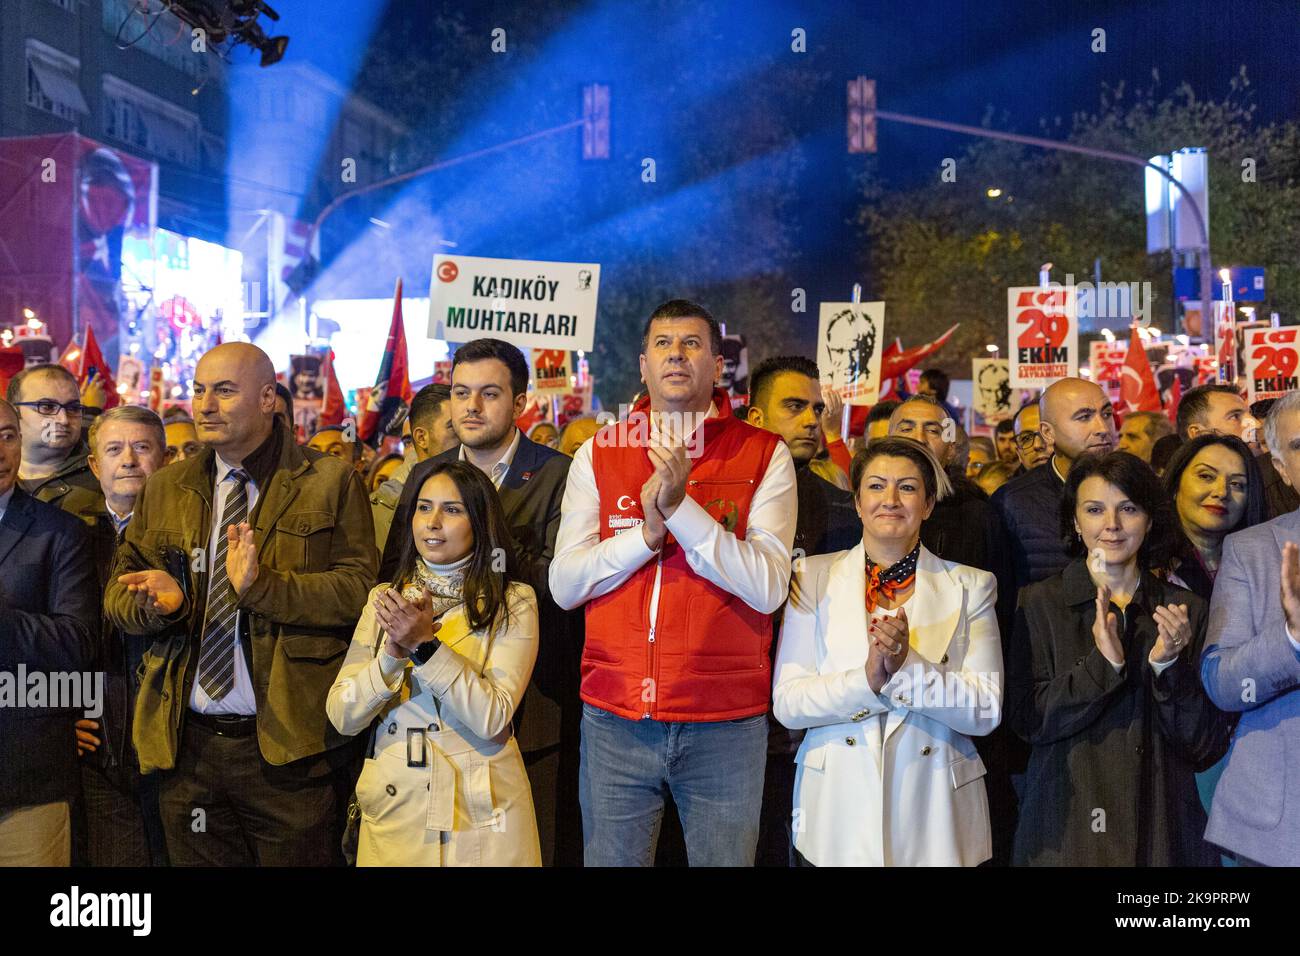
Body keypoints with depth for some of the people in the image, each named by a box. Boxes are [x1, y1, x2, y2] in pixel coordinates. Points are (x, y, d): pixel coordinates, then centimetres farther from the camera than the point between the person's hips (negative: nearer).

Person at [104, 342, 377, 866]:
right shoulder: (164, 489, 13)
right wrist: (159, 601, -11)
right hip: (186, 742, 4)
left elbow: (359, 590, -10)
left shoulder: (331, 483, -2)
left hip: (288, 745, -4)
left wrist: (262, 584, -23)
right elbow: (118, 594, 12)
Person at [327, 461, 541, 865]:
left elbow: (493, 718, -16)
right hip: (393, 807, 3)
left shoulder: (512, 603, -6)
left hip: (478, 812, -2)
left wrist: (425, 645, -23)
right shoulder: (384, 599, 4)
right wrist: (394, 652, -20)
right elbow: (342, 718, -4)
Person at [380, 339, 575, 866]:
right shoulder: (424, 475, 11)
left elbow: (558, 582, -14)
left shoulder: (557, 476, -5)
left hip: (531, 707, -4)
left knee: (535, 851, 4)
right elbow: (391, 576, 12)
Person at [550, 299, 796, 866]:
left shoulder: (764, 456, 0)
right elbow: (564, 584, 0)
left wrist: (681, 507, -18)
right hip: (614, 718, 2)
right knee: (609, 859, 11)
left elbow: (767, 587, -11)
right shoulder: (598, 454, 7)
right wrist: (647, 530, -14)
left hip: (725, 723, -1)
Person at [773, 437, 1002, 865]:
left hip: (933, 809, 0)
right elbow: (786, 702, -6)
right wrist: (867, 679, -21)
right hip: (839, 807, 0)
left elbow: (986, 712, -6)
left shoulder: (970, 586, 3)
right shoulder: (814, 577, 1)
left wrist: (908, 665, -20)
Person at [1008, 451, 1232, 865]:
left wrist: (1168, 666, -16)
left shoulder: (1185, 610, 1)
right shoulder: (1040, 603, -4)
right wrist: (1101, 664, -22)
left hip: (1162, 825, 2)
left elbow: (1207, 749, -1)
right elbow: (1026, 720, -12)